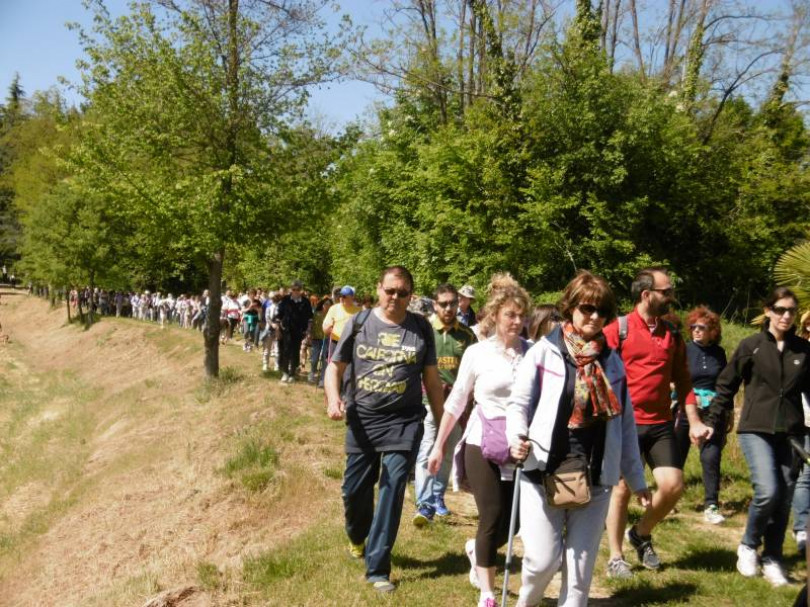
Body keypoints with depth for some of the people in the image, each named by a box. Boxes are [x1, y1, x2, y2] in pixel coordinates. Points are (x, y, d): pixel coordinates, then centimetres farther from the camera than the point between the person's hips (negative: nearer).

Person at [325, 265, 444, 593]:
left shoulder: (421, 328, 1)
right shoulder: (358, 324, 0)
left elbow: (431, 378, 7)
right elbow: (335, 367, 4)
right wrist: (333, 397, -16)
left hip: (404, 423, -1)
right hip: (362, 421, 1)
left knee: (391, 493, -5)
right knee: (354, 490, 11)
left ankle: (377, 568, 3)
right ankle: (357, 538, 43)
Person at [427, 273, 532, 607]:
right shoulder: (476, 353, -4)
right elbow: (456, 401, 4)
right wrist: (439, 445, 6)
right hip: (483, 444, -2)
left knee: (514, 520, 7)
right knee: (492, 518, -2)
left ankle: (476, 549, 41)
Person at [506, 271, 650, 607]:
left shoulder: (612, 361, 10)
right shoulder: (544, 352, -1)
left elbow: (625, 423, 14)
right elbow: (519, 403, -1)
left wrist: (636, 478, 15)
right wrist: (516, 437, -22)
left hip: (595, 477, 3)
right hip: (544, 471, -3)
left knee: (581, 567, 5)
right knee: (543, 558, -4)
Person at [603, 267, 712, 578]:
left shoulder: (672, 334, 10)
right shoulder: (617, 330, -6)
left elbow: (682, 380, 14)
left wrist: (694, 421, 6)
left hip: (660, 424, 5)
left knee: (673, 485, -3)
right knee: (622, 488, 2)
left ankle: (641, 533, 24)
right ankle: (616, 556, 17)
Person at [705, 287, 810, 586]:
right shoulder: (751, 346, 0)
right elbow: (726, 385, 5)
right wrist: (713, 422, 3)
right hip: (756, 429, -3)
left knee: (784, 498, 4)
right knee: (767, 491, -17)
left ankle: (772, 560, 20)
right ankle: (748, 545, 9)